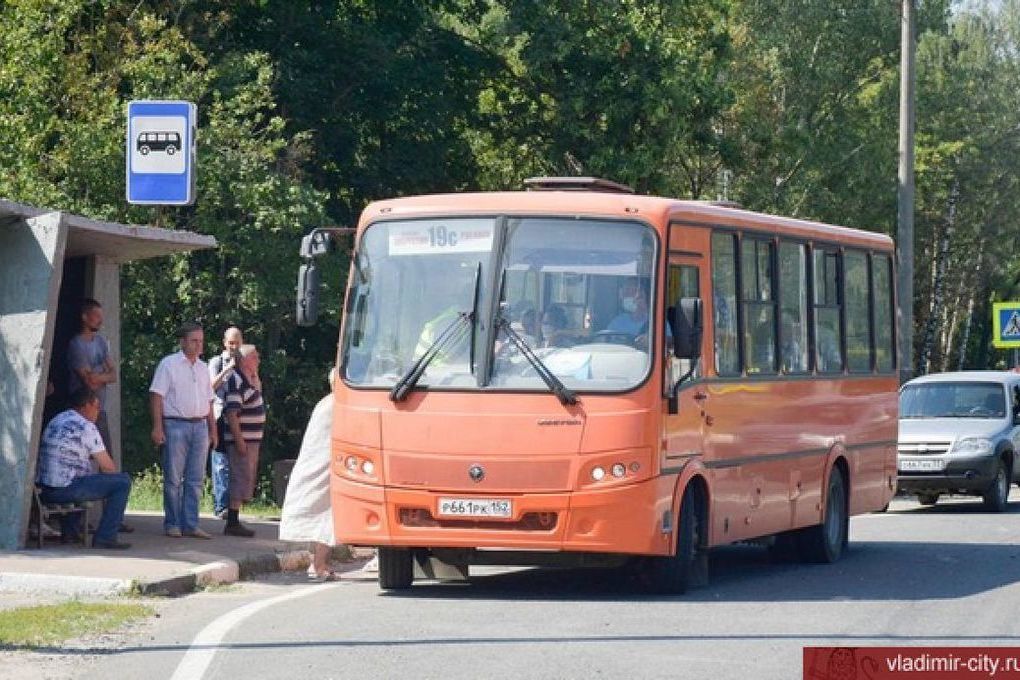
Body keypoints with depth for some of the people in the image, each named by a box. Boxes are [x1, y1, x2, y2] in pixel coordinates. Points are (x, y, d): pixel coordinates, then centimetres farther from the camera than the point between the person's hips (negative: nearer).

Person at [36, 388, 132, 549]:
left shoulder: (55, 421, 20)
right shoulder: (86, 427, -6)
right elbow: (107, 467, -5)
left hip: (43, 491, 9)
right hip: (65, 490, -9)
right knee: (123, 481, -4)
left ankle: (70, 531, 37)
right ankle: (105, 538, -6)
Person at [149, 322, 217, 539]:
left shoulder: (203, 367, 17)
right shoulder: (169, 364, -1)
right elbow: (156, 396, -7)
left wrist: (213, 430, 16)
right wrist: (157, 427, -14)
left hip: (200, 426, 6)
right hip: (176, 425, -6)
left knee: (195, 479, 4)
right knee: (173, 479, -2)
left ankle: (191, 525, 7)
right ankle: (173, 524, 3)